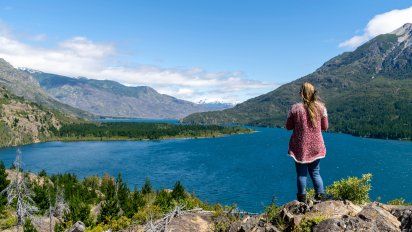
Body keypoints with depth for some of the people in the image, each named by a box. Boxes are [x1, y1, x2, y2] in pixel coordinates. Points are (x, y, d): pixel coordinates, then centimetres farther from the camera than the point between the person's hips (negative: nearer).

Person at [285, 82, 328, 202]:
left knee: (301, 174, 9)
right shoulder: (321, 107, -6)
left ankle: (302, 199, 14)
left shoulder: (295, 108, -12)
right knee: (315, 172, 16)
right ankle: (321, 197, 15)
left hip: (300, 147, -2)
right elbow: (325, 127, 4)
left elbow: (288, 126, -2)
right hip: (316, 147, 2)